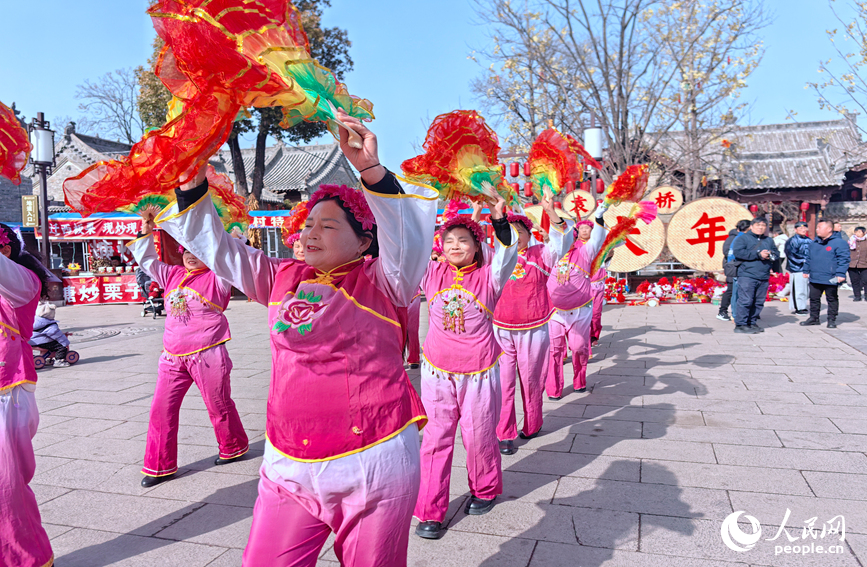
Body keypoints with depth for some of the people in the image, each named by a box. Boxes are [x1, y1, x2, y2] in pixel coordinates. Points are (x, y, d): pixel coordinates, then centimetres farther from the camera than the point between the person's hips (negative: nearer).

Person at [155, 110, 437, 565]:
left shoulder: (380, 284, -4)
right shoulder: (283, 280, 10)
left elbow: (406, 242, -24)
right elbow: (216, 248, 14)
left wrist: (371, 170, -34)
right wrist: (192, 185, 4)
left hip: (373, 468, -4)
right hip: (289, 468, 5)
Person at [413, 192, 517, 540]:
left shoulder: (488, 276, -4)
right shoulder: (432, 273, 3)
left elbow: (506, 255, -21)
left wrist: (499, 218, -33)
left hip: (479, 372, -2)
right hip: (437, 371, 2)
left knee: (479, 436, 11)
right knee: (436, 437, 5)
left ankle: (485, 490, 38)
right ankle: (430, 511, 15)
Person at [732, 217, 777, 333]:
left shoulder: (769, 241, 21)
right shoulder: (743, 238, 1)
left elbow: (776, 253, 23)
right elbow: (737, 252, -13)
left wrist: (770, 255, -3)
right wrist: (758, 254, -14)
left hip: (764, 278, 7)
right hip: (747, 276, -6)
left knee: (759, 302, 9)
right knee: (745, 301, -10)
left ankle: (752, 323, 18)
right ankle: (740, 324, -6)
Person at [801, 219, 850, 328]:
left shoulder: (838, 242, -9)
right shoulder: (814, 243, 11)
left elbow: (843, 260, -13)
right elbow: (809, 258, 21)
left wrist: (840, 274, -18)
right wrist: (806, 270, 19)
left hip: (830, 279, -6)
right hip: (815, 278, 6)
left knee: (832, 299, 8)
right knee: (814, 298, 12)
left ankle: (832, 320, 16)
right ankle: (814, 318, 23)